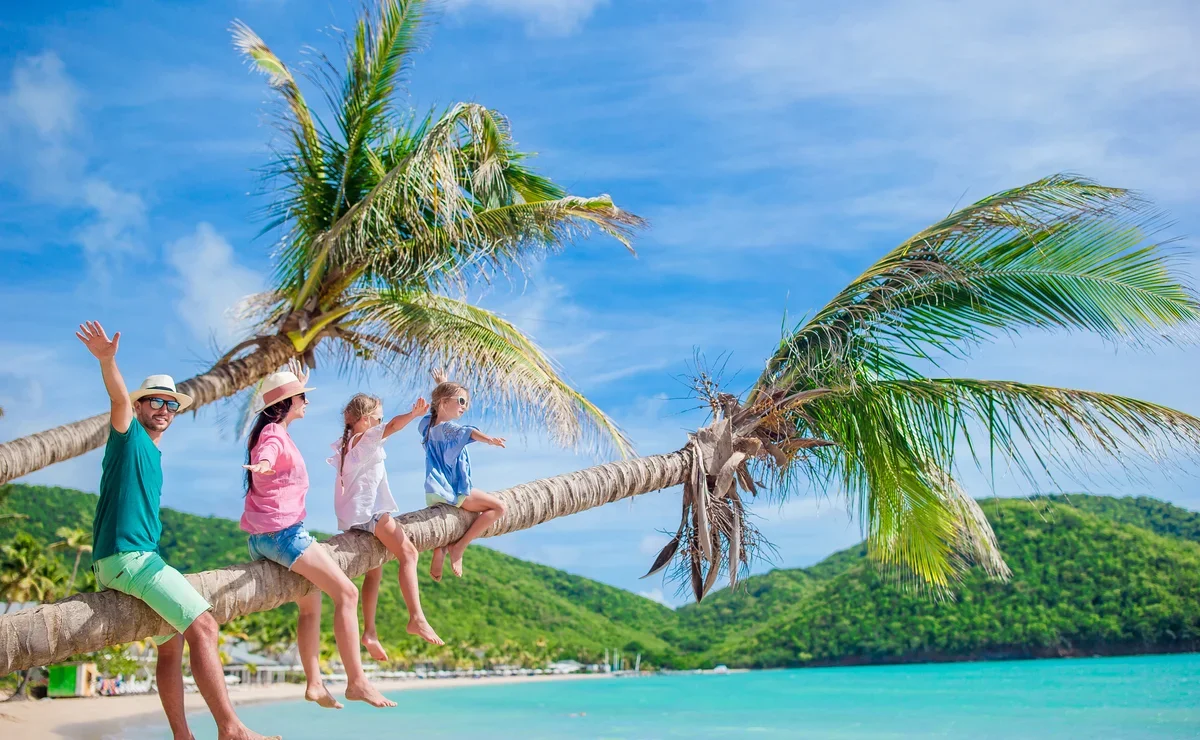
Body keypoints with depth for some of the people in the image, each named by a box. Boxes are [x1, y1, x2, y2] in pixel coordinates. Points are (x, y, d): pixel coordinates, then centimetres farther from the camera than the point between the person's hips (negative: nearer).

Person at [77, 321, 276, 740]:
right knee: (203, 625, -17)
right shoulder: (129, 435, -3)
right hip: (126, 555, -10)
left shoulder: (152, 454, 21)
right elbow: (119, 398, -24)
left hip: (139, 557, 10)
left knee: (172, 643, 13)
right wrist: (107, 361, -43)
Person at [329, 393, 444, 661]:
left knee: (375, 569, 17)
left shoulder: (345, 444, 18)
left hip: (352, 517, 10)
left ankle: (369, 632, 18)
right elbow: (392, 426, -26)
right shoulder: (367, 438, -7)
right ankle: (417, 618, -27)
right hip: (368, 511, -10)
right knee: (408, 553, -16)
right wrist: (413, 414, -35)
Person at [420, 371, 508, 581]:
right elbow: (467, 432, -41)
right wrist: (489, 439, -58)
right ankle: (459, 547, -9)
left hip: (436, 493, 9)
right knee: (498, 507, -7)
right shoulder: (447, 427, -18)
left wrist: (442, 386, 38)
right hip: (455, 491, -9)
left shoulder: (427, 424, 9)